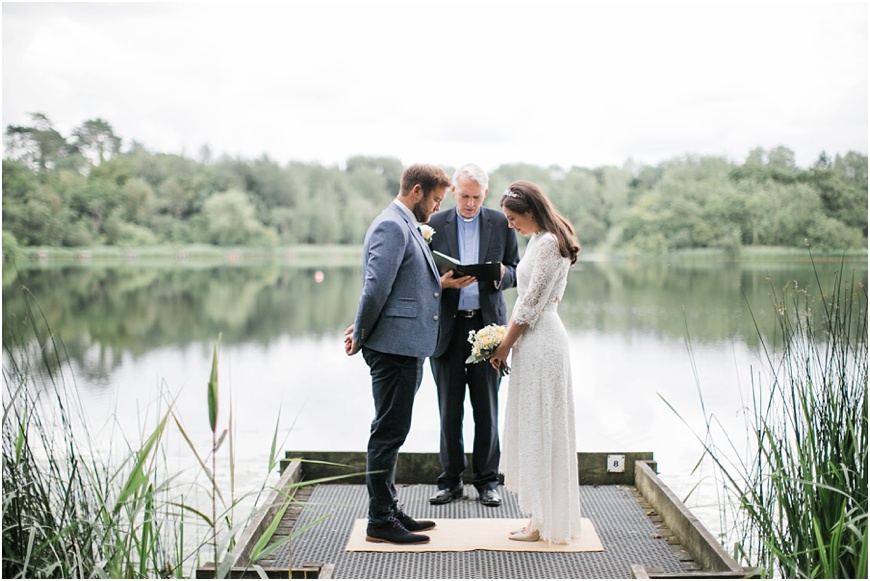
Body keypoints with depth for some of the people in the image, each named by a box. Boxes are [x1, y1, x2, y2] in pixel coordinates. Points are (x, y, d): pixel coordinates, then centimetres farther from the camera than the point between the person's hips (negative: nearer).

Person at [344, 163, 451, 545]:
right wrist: (361, 335, -11)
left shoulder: (407, 227, 19)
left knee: (391, 432, 16)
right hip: (395, 346, -10)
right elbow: (376, 287, -21)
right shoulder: (392, 226, -14)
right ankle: (380, 521, 4)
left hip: (406, 347, 10)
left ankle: (389, 510, 27)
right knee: (389, 432, -4)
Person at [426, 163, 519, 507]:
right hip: (447, 327, 0)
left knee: (487, 408, 5)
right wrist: (444, 282, -16)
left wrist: (501, 274, -15)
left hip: (487, 324, 0)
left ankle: (487, 480, 17)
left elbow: (516, 272, 8)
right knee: (449, 409, 6)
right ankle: (451, 479, 18)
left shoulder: (501, 224, 5)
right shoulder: (435, 225, 4)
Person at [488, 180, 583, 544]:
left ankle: (545, 521, 8)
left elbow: (532, 304, -17)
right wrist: (508, 339, 12)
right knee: (533, 429, 13)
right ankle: (544, 515, 21)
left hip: (541, 342, -10)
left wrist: (505, 346, -9)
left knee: (539, 429, -2)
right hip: (534, 340, 10)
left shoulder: (548, 244, -16)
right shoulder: (541, 241, 14)